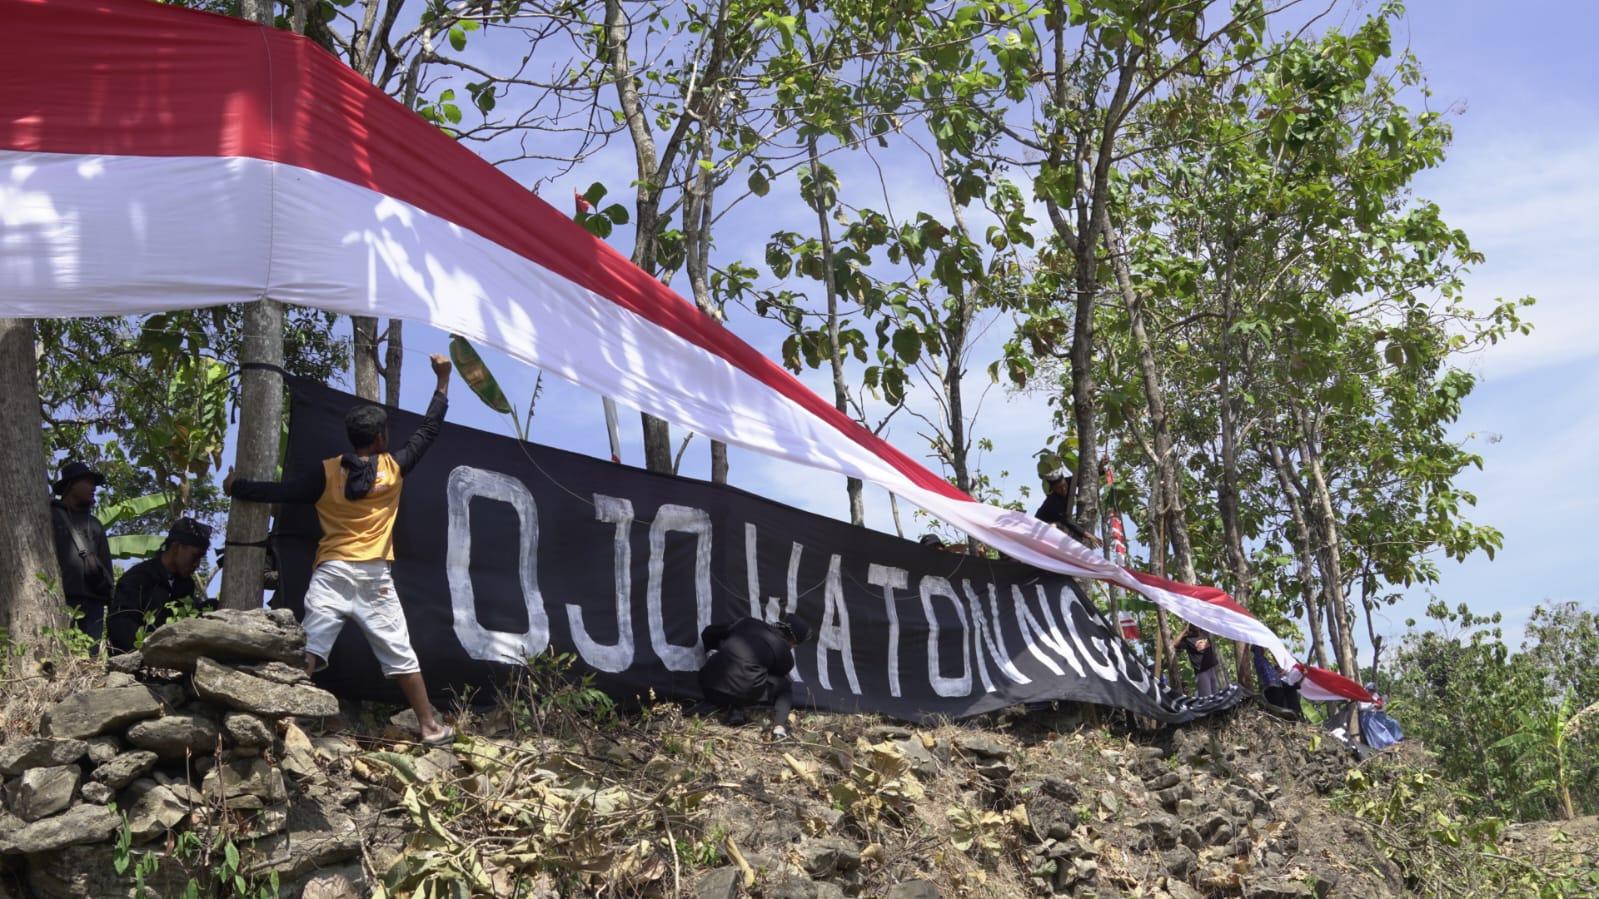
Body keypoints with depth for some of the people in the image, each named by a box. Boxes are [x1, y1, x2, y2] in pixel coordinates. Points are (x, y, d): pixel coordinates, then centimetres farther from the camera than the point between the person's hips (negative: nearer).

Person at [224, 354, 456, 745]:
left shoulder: (327, 472, 2)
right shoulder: (394, 467, 3)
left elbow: (281, 492, 2)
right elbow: (429, 430, 11)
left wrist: (238, 487, 17)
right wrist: (443, 379, 19)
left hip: (331, 573, 0)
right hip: (374, 576, 0)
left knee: (308, 652, -6)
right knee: (401, 655, 6)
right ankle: (431, 727, 8)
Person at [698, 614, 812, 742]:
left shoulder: (747, 623, 17)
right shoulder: (784, 654, 7)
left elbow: (709, 633, 24)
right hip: (743, 691, -4)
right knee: (784, 687, 21)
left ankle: (734, 714, 18)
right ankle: (779, 729, 2)